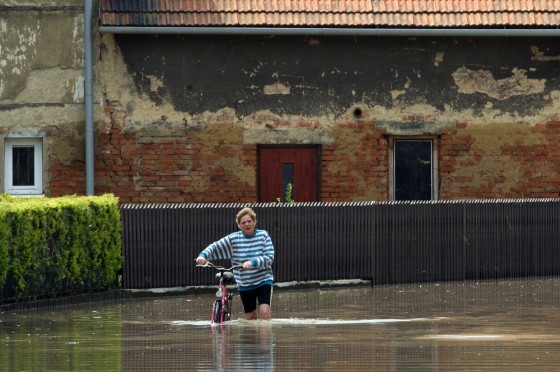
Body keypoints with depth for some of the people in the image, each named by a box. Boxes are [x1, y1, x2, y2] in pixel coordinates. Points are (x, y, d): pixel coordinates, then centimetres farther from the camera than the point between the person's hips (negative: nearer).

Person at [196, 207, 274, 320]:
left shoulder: (263, 236, -4)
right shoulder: (233, 239, -1)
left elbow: (269, 257, -13)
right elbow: (215, 246, 0)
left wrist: (253, 262, -30)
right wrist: (203, 255, -20)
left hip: (263, 281, -2)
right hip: (244, 284, 2)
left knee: (265, 311, -19)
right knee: (250, 317, 8)